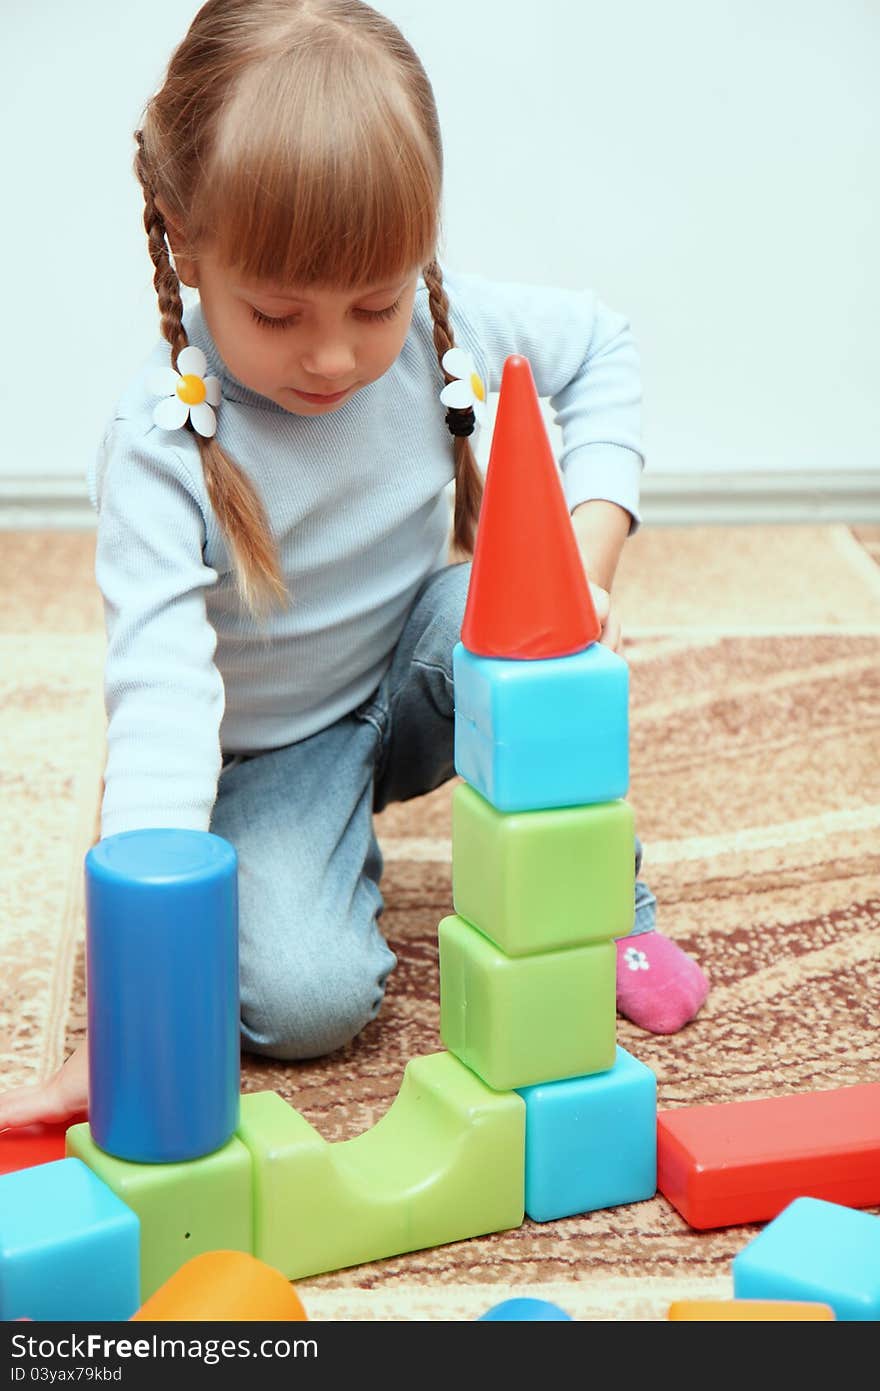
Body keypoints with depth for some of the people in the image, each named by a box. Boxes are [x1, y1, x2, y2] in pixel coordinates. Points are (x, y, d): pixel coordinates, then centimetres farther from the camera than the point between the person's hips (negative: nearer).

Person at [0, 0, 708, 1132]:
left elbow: (600, 348, 3)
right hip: (264, 753, -3)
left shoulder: (440, 329, -18)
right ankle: (333, 835, 9)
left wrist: (588, 559, -12)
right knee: (305, 996, -25)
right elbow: (159, 692, -38)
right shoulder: (160, 445, -30)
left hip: (407, 683, 3)